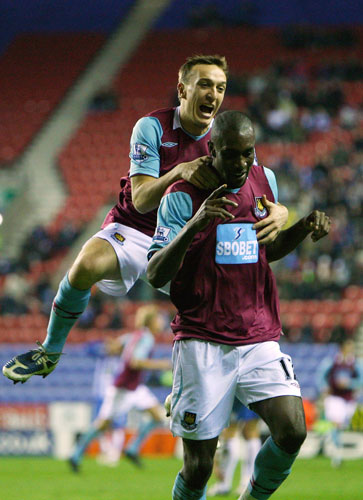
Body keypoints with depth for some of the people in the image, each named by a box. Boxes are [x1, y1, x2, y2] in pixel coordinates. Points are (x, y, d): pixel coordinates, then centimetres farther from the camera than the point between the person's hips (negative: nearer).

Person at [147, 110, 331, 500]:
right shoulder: (182, 197, -7)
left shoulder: (266, 180, 9)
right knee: (197, 468, -5)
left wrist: (305, 228, 4)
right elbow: (156, 275, -14)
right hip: (202, 343, -4)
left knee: (292, 431, -17)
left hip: (260, 339, 4)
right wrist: (193, 226, -30)